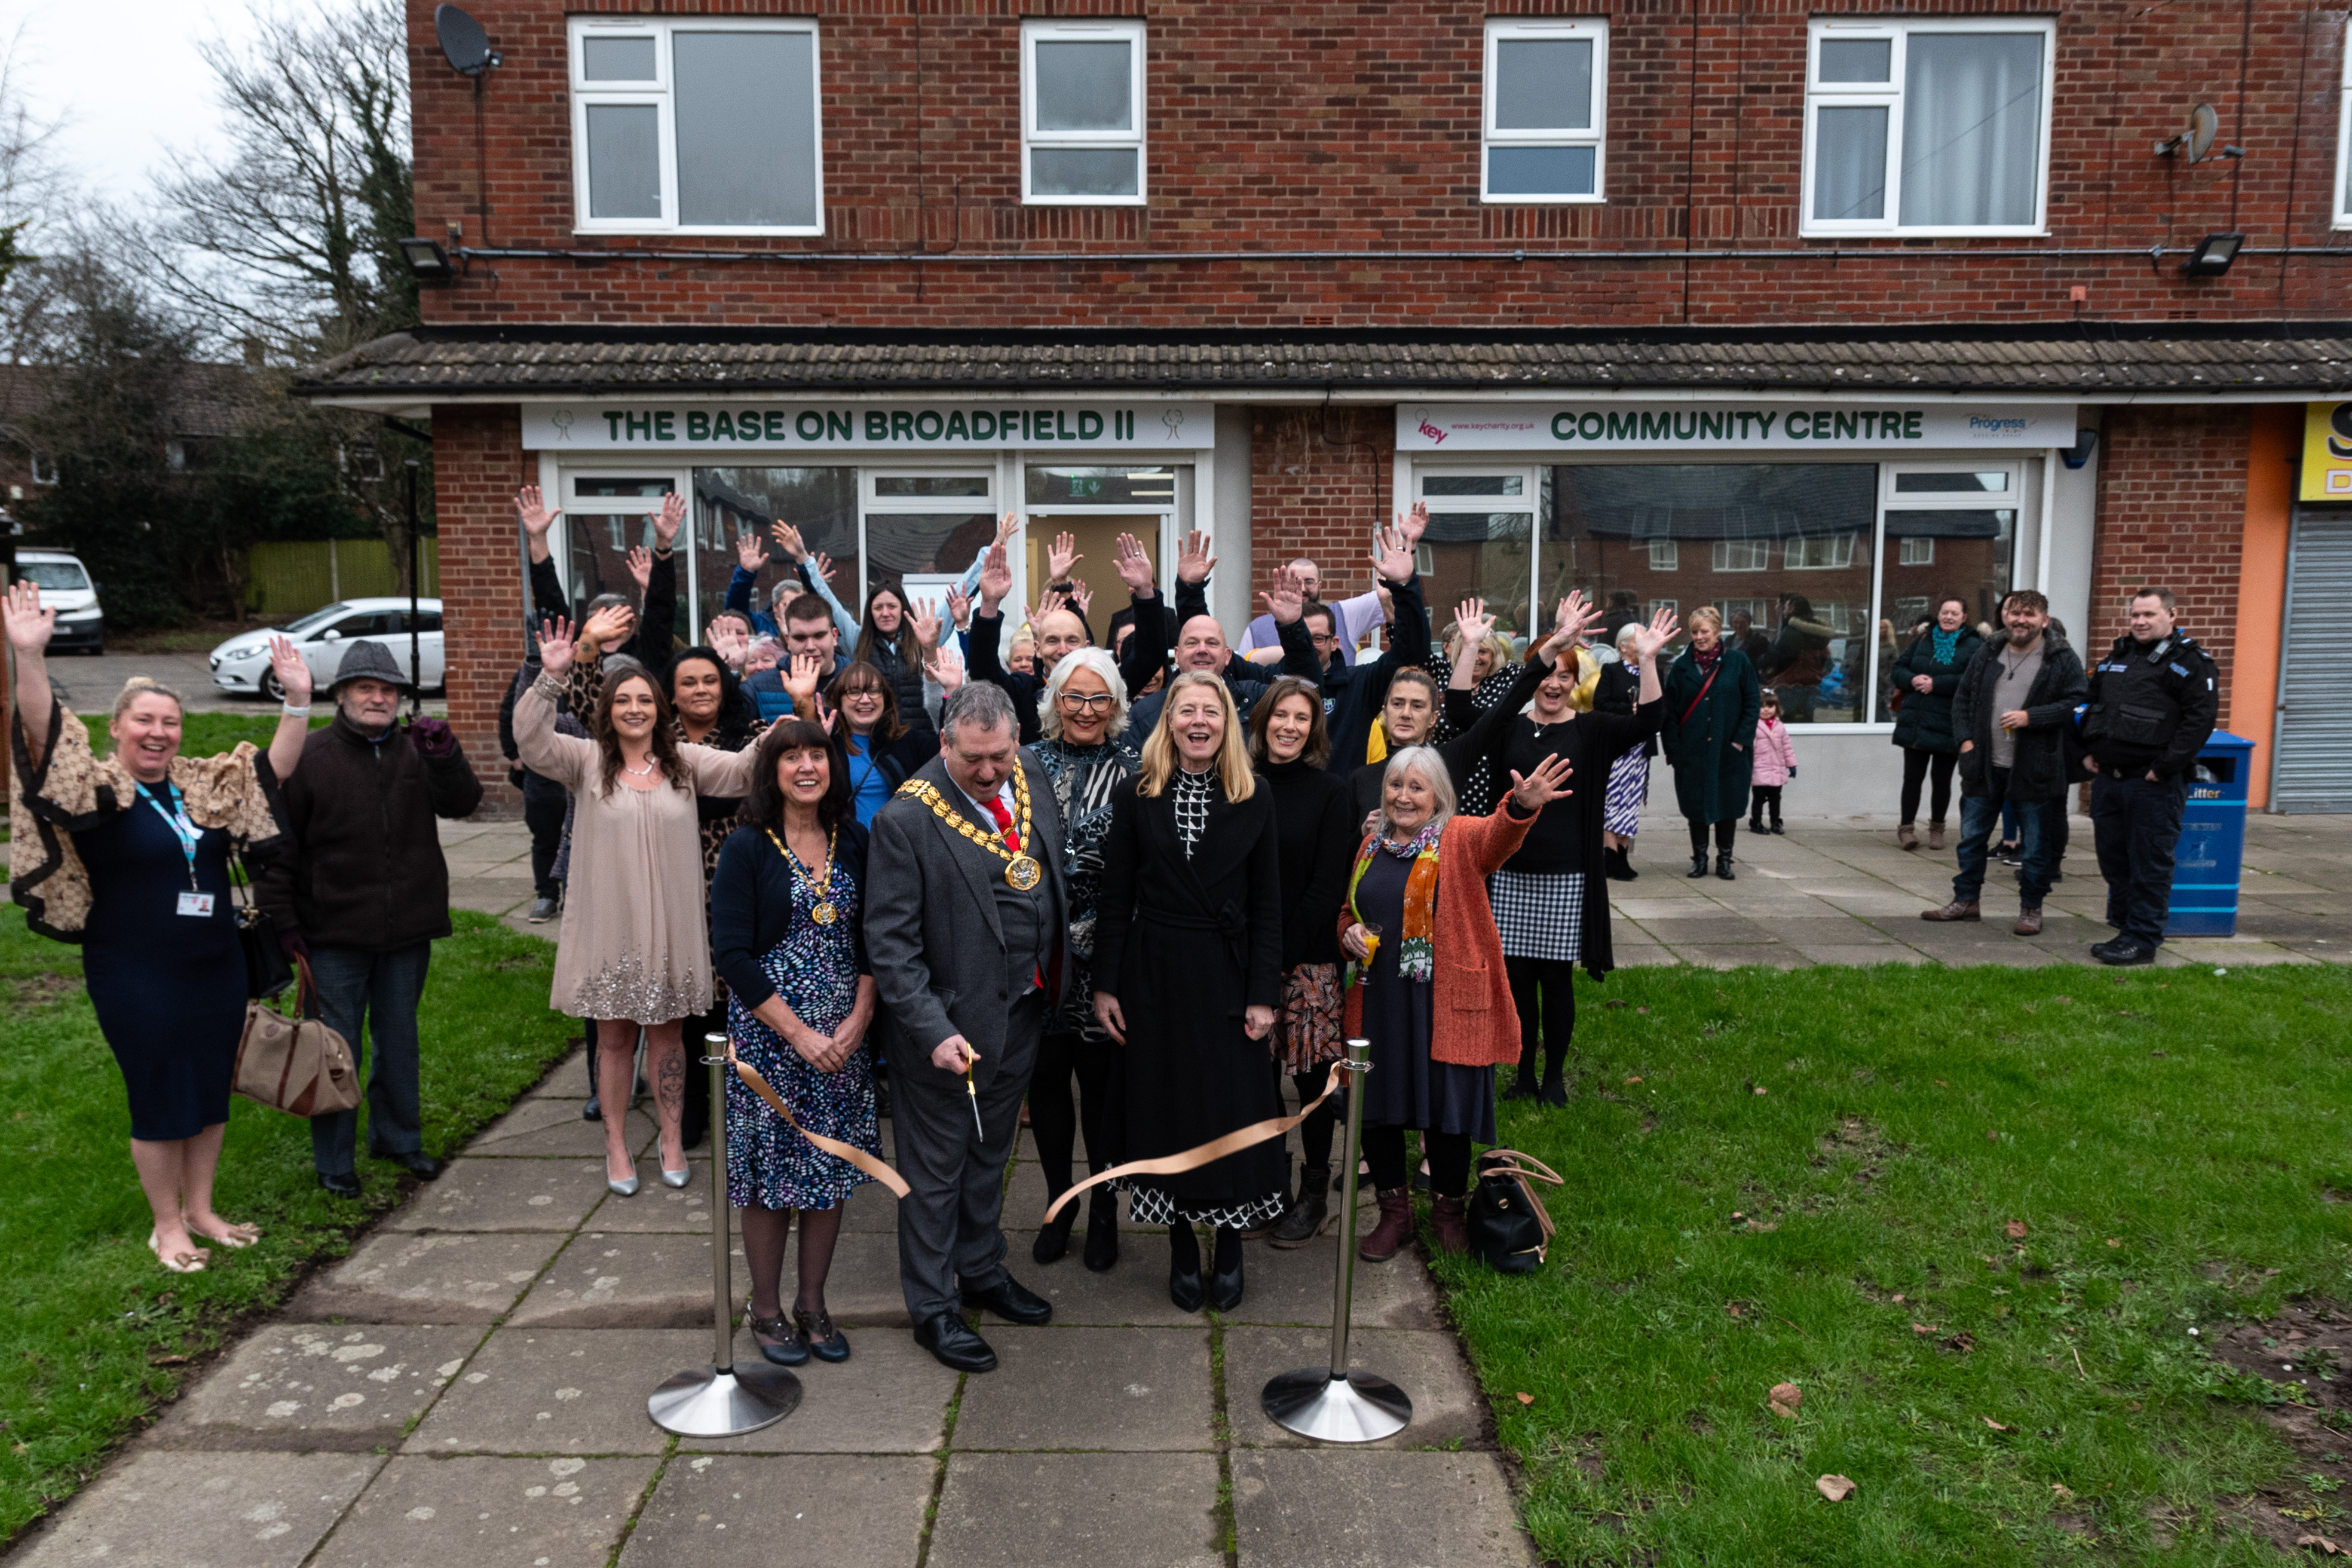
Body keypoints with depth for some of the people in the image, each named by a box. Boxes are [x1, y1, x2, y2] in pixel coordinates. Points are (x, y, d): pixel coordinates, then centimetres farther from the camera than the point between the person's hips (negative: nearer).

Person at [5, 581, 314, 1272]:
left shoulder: (205, 784, 6)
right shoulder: (99, 790, -9)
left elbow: (273, 771, 8)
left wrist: (298, 700, -4)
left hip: (217, 968, 5)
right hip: (137, 976, -5)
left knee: (211, 1091, 13)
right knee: (160, 1100, 4)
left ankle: (200, 1209, 29)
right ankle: (167, 1225, 20)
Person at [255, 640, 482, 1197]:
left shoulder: (415, 750, 4)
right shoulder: (310, 755, -6)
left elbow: (463, 804, -7)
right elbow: (278, 843, -4)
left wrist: (444, 754, -23)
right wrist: (282, 919, -7)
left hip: (407, 930, 3)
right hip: (335, 933, -3)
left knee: (399, 1038, 17)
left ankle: (398, 1137, 33)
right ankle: (334, 1160, 18)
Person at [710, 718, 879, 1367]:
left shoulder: (853, 842, 4)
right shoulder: (747, 848, -8)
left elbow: (872, 939, 5)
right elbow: (732, 954, -12)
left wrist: (858, 1021, -8)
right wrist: (798, 1033, -16)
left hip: (844, 1034, 4)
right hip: (768, 1031, -4)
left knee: (832, 1168, 10)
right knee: (772, 1172, 5)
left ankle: (813, 1303, 27)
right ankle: (766, 1309, 24)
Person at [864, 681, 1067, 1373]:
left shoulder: (1033, 779, -2)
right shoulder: (906, 820, -22)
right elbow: (890, 942, -20)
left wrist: (1052, 986, 11)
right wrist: (934, 1030, -27)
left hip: (1023, 1013, 7)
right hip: (950, 1025, -6)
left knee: (991, 1153, 24)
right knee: (936, 1168, 10)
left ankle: (983, 1271, 44)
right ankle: (934, 1308, 28)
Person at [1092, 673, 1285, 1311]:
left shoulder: (1255, 801, 0)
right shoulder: (1137, 798, 0)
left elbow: (1267, 907, -1)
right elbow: (1116, 899, 1)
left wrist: (1264, 994, -6)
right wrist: (1106, 984, -3)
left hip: (1226, 976, 0)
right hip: (1155, 975, 1)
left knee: (1233, 1110, 4)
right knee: (1165, 1110, 8)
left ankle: (1229, 1246, 23)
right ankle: (1183, 1249, 25)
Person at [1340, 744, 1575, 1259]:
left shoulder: (1460, 840, -6)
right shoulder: (1372, 845, 9)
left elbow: (1497, 836, -29)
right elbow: (1348, 911, 22)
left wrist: (1522, 806, -52)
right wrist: (1349, 933, -2)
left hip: (1445, 1003, -4)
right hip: (1379, 1002, 4)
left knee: (1446, 1109, 6)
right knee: (1376, 1106, 9)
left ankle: (1447, 1209, 30)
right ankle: (1394, 1212, 29)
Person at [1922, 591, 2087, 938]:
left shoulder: (2064, 660, -4)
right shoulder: (1988, 654, 9)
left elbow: (2074, 704, -10)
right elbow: (1963, 697, 13)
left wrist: (2030, 717, -20)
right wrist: (1966, 738, 1)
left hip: (2032, 769, -4)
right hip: (1984, 766, 4)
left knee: (2034, 844, 6)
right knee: (1971, 837, 11)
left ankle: (2031, 909, 18)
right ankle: (1965, 901, 24)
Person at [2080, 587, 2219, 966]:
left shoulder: (2188, 661, -6)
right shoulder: (2116, 657, 16)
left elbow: (2201, 717, -14)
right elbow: (2092, 705, 26)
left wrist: (2165, 767, -17)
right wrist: (2088, 750, 14)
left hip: (2153, 784, -7)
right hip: (2108, 777, 7)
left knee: (2149, 865, -2)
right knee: (2113, 859, 13)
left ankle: (2143, 940, 4)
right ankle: (2123, 928, 24)